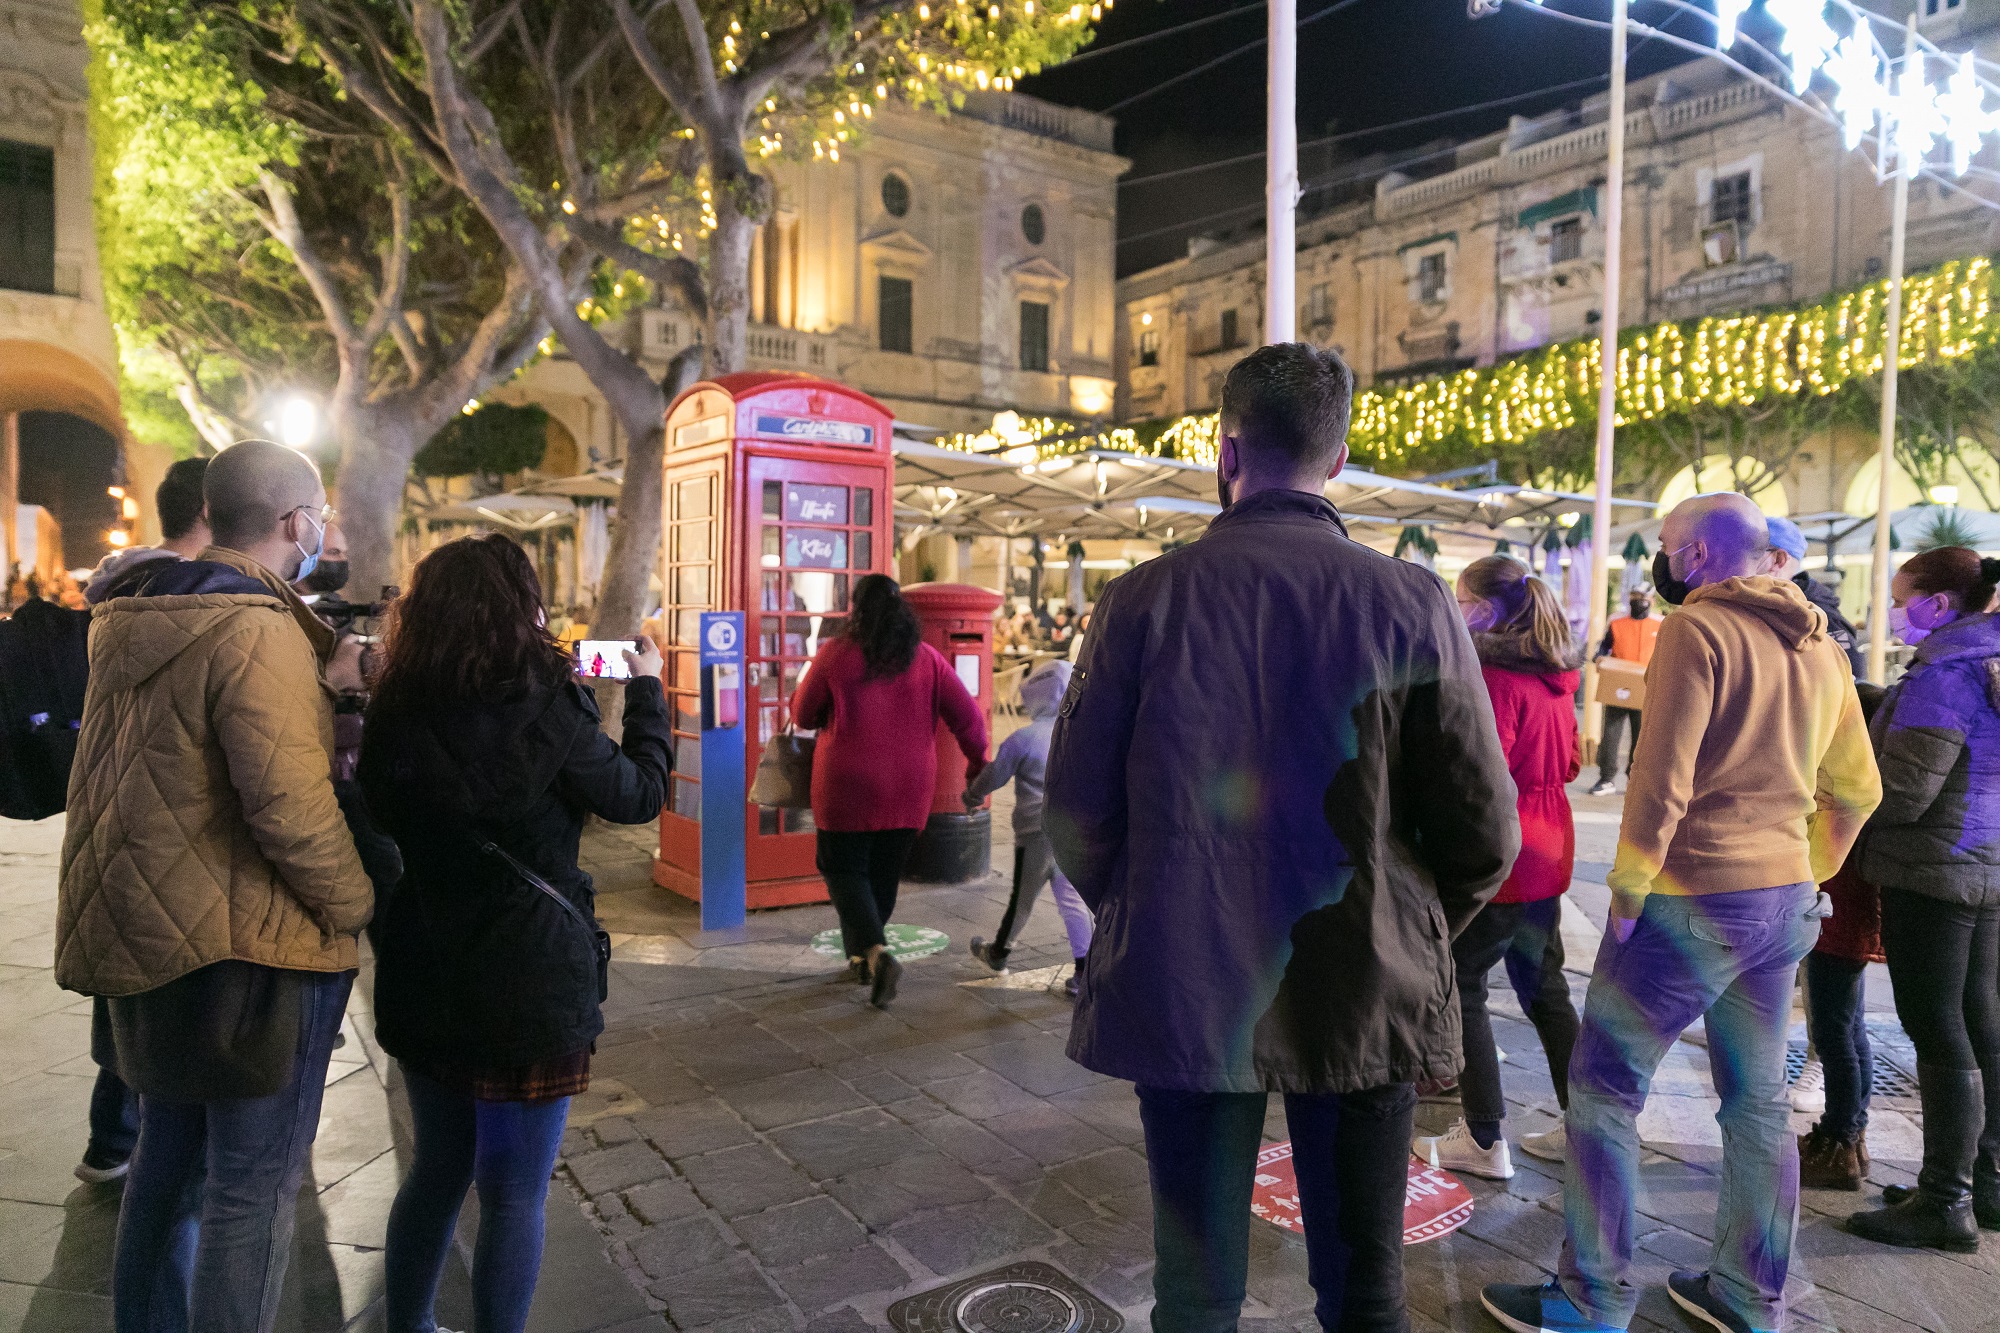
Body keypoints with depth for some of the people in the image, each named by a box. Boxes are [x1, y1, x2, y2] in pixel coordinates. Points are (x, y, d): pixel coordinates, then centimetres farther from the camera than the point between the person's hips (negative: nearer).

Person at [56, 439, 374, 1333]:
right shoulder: (258, 631, -20)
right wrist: (353, 906, -14)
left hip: (153, 936, 9)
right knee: (253, 1190, 3)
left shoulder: (136, 622, 10)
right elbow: (290, 803, -26)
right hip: (251, 952, -9)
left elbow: (148, 779, 17)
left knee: (169, 1159, 24)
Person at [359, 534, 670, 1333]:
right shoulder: (544, 704, -19)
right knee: (514, 1191, 10)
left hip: (424, 973, 6)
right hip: (530, 980, -6)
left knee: (437, 1166, 25)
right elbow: (639, 794, -5)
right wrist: (646, 689, 9)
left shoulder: (395, 711, -3)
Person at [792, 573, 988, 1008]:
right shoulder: (927, 658, 0)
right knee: (884, 873, 17)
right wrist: (977, 765, 14)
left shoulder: (836, 653, -6)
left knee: (843, 869, 7)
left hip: (848, 785, -3)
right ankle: (861, 955, 27)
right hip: (908, 790, 3)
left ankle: (876, 952, -12)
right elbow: (968, 718, -1)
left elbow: (802, 715, 3)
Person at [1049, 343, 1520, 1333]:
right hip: (1364, 998, 1)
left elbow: (1077, 819, -6)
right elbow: (1482, 834, -6)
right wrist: (1405, 938, 13)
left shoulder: (1143, 599, -9)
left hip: (1183, 992, 0)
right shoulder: (1412, 605, -8)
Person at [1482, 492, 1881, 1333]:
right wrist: (1807, 879, 22)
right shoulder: (1819, 648, 12)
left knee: (1605, 1089, 1)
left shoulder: (1697, 629, -13)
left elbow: (1662, 777, -20)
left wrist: (1627, 891, -13)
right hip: (1783, 904, 8)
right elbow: (1856, 791, 17)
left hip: (1691, 898, -8)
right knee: (1757, 1101, 16)